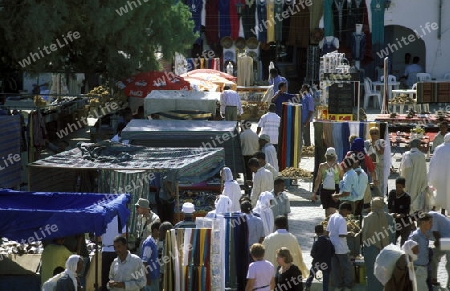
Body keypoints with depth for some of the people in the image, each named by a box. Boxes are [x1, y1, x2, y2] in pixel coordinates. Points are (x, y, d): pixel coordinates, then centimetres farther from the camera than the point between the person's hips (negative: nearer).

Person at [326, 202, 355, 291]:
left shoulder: (332, 217, 5)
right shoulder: (342, 220, -20)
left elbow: (328, 231, 11)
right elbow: (341, 234, -26)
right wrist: (348, 234, -9)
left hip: (332, 246, 8)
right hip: (341, 248, -7)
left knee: (335, 267, 12)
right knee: (348, 267, 6)